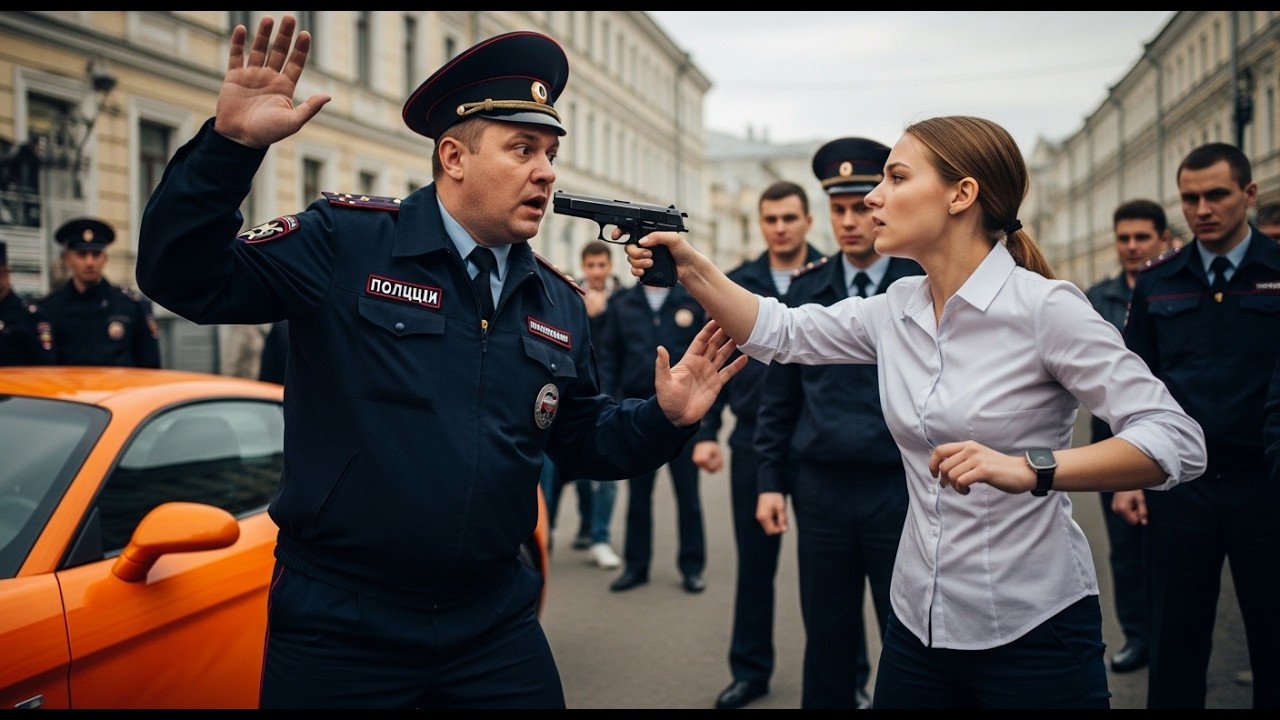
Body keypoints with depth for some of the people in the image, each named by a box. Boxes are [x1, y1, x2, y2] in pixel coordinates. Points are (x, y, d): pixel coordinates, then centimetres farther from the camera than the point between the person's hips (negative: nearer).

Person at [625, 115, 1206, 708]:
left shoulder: (1045, 306, -15)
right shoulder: (895, 309, 4)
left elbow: (1179, 442, -19)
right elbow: (778, 332, 11)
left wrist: (1028, 468, -32)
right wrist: (690, 266, -3)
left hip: (1031, 631, -6)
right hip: (918, 621, 6)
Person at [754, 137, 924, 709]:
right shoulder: (806, 290, 7)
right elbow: (779, 396, 9)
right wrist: (771, 480, 5)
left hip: (901, 488, -2)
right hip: (820, 489, 3)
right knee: (827, 638, 11)